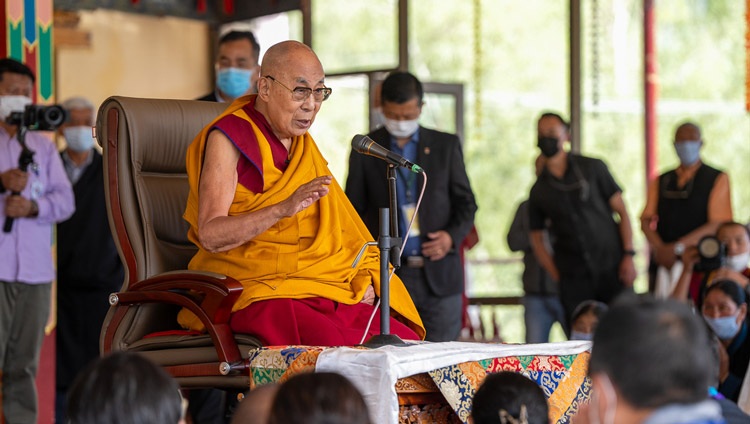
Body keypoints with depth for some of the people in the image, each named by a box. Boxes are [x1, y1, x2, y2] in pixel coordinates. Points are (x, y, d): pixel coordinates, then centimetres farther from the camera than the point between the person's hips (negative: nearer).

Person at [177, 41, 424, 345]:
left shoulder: (300, 141, 18)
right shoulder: (228, 138, -5)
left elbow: (334, 225, 20)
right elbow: (210, 234, -16)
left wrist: (362, 277, -1)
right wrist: (285, 208, -30)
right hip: (256, 292, -7)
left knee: (405, 339, -16)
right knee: (334, 344, -33)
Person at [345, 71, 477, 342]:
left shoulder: (446, 146, 9)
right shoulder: (365, 150, 8)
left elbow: (466, 203, 13)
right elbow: (354, 210, 11)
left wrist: (452, 236, -7)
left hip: (439, 275, 1)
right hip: (389, 276, 0)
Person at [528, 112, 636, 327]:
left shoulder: (592, 168, 3)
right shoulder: (539, 190, 9)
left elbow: (621, 211, 3)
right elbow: (537, 239, 14)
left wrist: (628, 255, -7)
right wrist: (557, 277, 3)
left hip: (611, 269, -2)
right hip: (574, 280, 2)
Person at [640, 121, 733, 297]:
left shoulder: (718, 179, 7)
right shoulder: (661, 182, 18)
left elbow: (717, 224, -4)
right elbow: (646, 220, 9)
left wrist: (677, 247, -14)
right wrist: (659, 248, -12)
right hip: (663, 262, 3)